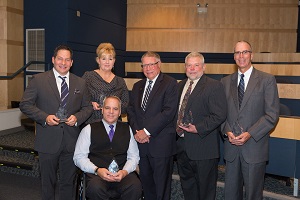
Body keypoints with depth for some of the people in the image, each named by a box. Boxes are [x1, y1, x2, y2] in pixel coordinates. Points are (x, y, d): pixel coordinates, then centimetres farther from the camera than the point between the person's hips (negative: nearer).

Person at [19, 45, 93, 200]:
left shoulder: (80, 83, 7)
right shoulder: (38, 80, -1)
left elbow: (88, 107, 10)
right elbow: (25, 104, -3)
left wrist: (77, 117, -10)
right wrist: (44, 117, -17)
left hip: (71, 141, 2)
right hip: (48, 140, -2)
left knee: (68, 182, 14)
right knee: (48, 181, 14)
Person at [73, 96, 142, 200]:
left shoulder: (127, 129, 17)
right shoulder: (89, 129, 11)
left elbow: (134, 156, 13)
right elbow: (79, 157, 5)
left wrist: (125, 171, -9)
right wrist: (97, 170, -13)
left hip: (122, 173, 2)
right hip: (96, 173, -1)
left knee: (135, 187, -31)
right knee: (95, 188, -36)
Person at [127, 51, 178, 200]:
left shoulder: (170, 83, -4)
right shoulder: (137, 86, 16)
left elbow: (168, 112, -14)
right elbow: (131, 111, 11)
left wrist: (147, 131, -15)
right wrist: (136, 131, -6)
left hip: (161, 144, -5)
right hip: (141, 142, 5)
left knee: (161, 184, 5)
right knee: (145, 181, 13)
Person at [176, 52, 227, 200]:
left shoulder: (214, 86, -10)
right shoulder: (180, 86, 13)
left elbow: (219, 115, -18)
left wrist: (198, 128, -22)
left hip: (203, 147, -6)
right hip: (182, 145, 7)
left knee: (205, 188, 8)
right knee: (187, 185, 21)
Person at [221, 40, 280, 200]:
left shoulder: (267, 80, -2)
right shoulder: (226, 81, 10)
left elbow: (272, 114, -8)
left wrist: (250, 134, -16)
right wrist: (227, 131, -8)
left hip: (255, 147, -3)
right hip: (231, 146, 4)